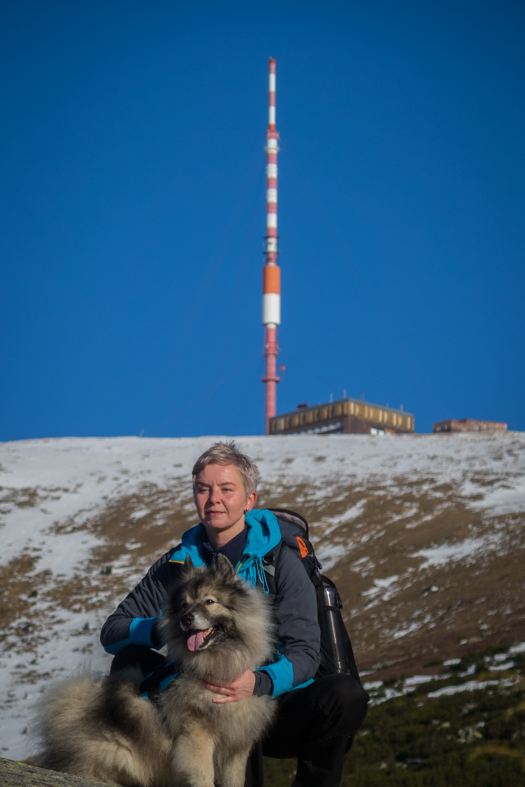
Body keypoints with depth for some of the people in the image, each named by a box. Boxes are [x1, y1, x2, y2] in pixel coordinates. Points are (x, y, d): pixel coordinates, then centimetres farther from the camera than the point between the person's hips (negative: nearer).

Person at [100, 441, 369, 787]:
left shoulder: (280, 561, -1)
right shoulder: (178, 564, 6)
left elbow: (304, 651, -10)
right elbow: (112, 632, 3)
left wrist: (260, 681, -32)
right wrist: (165, 628, -19)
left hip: (274, 699, -2)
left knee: (346, 693, -31)